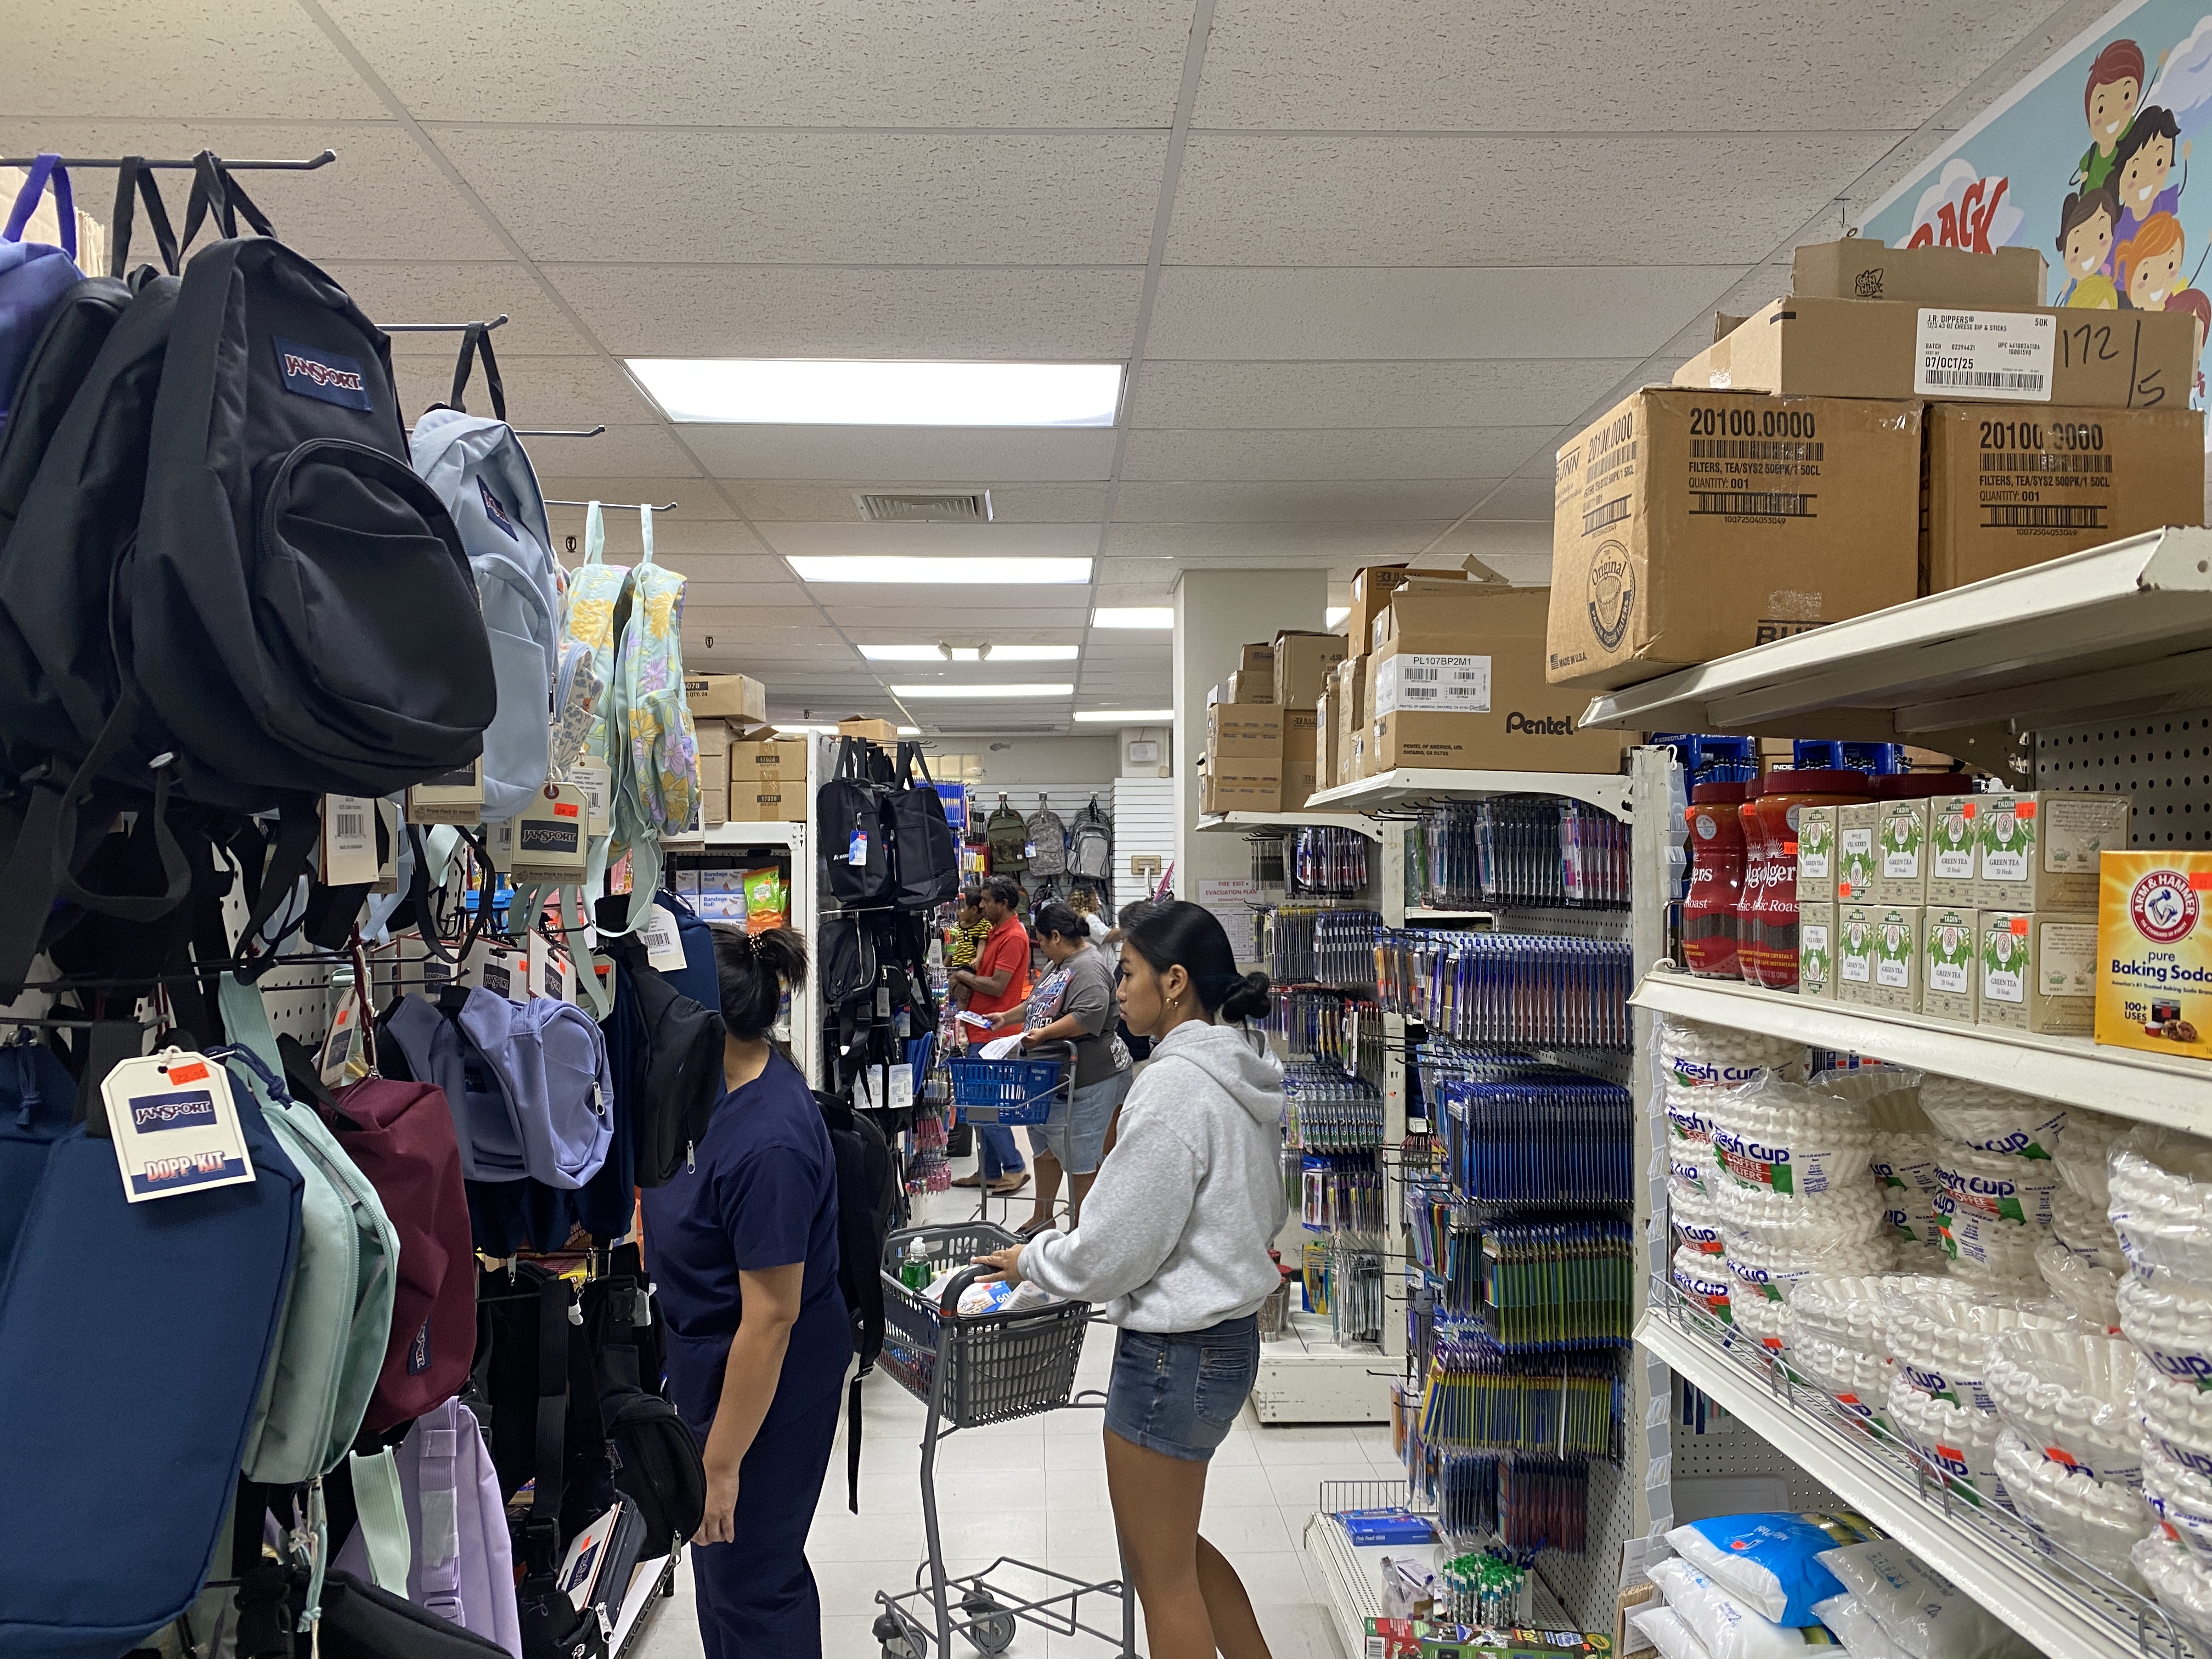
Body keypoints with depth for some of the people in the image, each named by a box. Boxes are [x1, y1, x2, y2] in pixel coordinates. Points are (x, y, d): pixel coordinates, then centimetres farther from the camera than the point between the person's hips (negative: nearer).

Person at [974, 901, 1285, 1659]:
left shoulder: (1175, 1085, -23)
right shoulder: (1247, 1078, 4)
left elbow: (1112, 1251, -20)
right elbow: (1267, 1214, 15)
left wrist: (1031, 1260, -1)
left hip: (1174, 1353, -9)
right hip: (1229, 1334, 9)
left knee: (1163, 1575, 9)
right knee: (1170, 1546, 26)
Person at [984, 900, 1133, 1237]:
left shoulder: (1089, 968, -18)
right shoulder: (1062, 964, 15)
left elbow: (1089, 1017, -31)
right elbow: (1041, 1005, 31)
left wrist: (1044, 1033, -30)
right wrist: (1008, 1018, 28)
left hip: (1083, 1081, -11)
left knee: (1079, 1160, -1)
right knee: (1046, 1150, 20)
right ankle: (1042, 1219, 34)